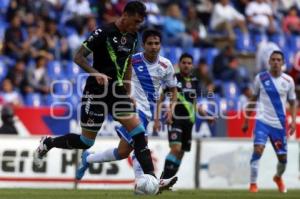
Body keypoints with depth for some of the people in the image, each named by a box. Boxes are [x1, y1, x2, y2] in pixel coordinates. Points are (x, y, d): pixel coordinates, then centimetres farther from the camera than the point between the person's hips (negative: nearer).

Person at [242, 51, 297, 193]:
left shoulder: (288, 81, 1)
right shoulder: (260, 78, -1)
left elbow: (292, 102, 9)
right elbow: (253, 99, 10)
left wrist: (293, 121, -5)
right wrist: (246, 120, 12)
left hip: (279, 124, 2)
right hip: (262, 121, -2)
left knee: (283, 157, 8)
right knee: (258, 149, -22)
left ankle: (278, 177, 41)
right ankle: (253, 184, -13)